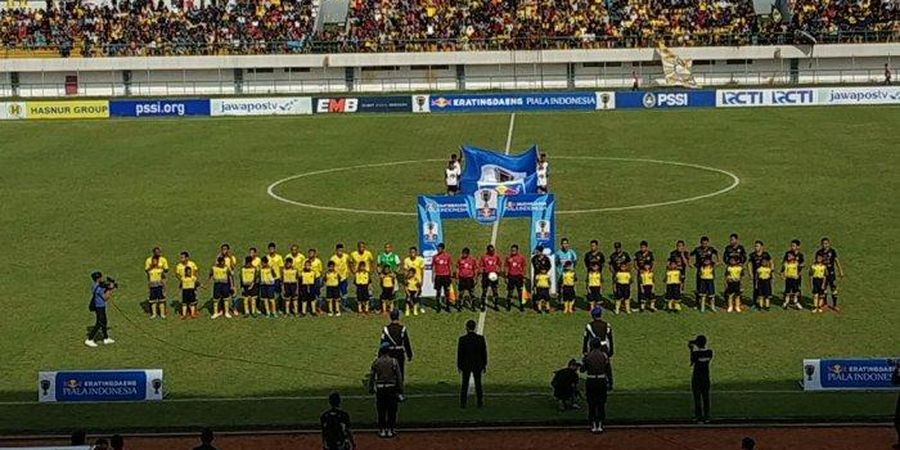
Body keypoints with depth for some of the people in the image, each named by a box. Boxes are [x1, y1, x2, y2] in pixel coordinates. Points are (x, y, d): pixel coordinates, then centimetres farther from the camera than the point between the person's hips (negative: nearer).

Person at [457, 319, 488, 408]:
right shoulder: (481, 338, -10)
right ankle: (480, 403, 16)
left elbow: (460, 354, -9)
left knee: (465, 384, 10)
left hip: (466, 365, -1)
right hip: (477, 364, 1)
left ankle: (463, 404, 9)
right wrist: (484, 365, 7)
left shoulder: (462, 339, -14)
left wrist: (459, 366, 1)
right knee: (478, 384, 14)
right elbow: (484, 352, -4)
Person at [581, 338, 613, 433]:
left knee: (591, 405, 8)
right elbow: (609, 371, -1)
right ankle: (600, 426, 6)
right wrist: (610, 383, 6)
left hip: (590, 382, 0)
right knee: (601, 404, 8)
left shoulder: (587, 356, -5)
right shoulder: (604, 356, -4)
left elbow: (582, 370, 3)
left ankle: (593, 426, 6)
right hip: (602, 382, 0)